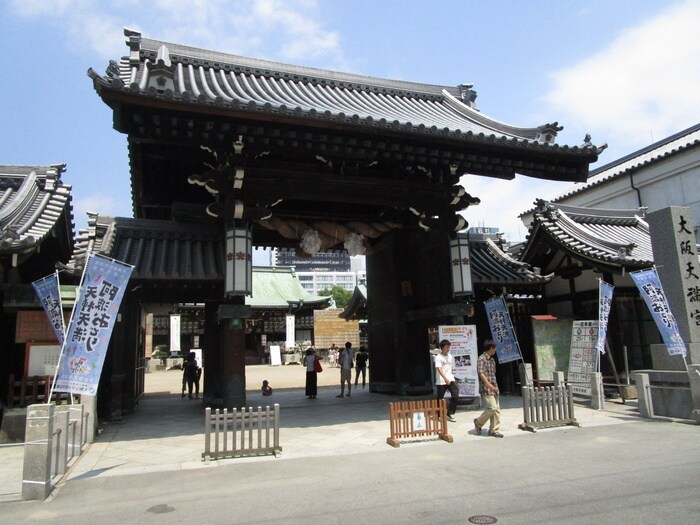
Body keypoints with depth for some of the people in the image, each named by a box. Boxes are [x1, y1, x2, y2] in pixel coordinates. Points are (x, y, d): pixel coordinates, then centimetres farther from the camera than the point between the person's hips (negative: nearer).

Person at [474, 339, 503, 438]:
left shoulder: (492, 360, 16)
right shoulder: (481, 359, -11)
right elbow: (481, 373, -20)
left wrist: (496, 387, 18)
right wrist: (489, 385, -26)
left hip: (494, 389, 9)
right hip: (486, 389, -9)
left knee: (497, 409, 6)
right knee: (492, 408, -12)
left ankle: (493, 430, 13)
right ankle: (478, 422, 8)